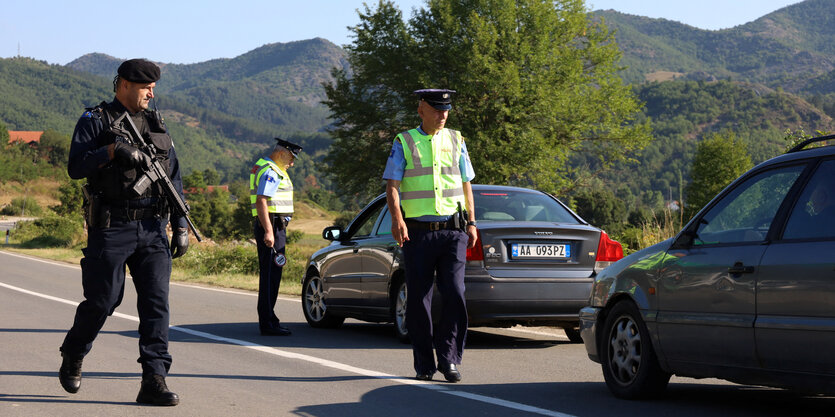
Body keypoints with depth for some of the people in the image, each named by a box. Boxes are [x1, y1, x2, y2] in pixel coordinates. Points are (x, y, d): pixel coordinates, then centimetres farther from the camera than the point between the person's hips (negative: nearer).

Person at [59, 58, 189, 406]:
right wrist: (113, 150, -24)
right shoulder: (95, 121, 0)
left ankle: (154, 381, -7)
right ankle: (72, 358, 28)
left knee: (156, 301, -6)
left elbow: (174, 178, 17)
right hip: (111, 229, -4)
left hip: (152, 230, 4)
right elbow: (75, 167, -12)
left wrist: (180, 225, 11)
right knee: (102, 302, 2)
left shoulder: (156, 124, 15)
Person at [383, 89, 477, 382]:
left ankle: (448, 359, 0)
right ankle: (424, 363, 11)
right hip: (418, 233, -2)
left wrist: (471, 223, 10)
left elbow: (466, 184, 17)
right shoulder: (404, 143, 4)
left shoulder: (456, 141, 13)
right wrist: (397, 219, -19)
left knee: (455, 295, -9)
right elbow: (392, 185, -3)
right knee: (419, 299, 2)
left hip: (453, 231, 2)